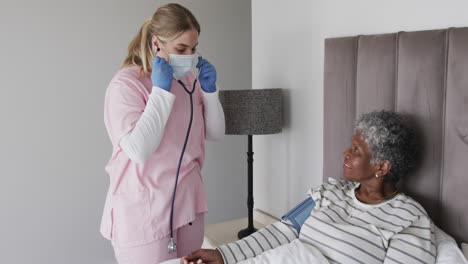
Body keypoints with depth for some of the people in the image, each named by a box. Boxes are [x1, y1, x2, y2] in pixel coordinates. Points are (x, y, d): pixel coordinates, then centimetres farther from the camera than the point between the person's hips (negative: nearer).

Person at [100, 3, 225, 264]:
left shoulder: (189, 80, 4)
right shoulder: (125, 84, -14)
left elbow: (216, 133, 9)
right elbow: (139, 150, -26)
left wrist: (210, 90, -5)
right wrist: (161, 90, -23)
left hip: (188, 203, 6)